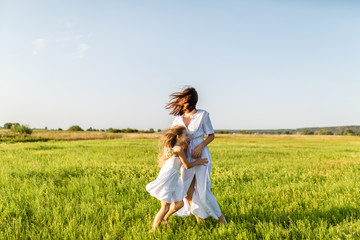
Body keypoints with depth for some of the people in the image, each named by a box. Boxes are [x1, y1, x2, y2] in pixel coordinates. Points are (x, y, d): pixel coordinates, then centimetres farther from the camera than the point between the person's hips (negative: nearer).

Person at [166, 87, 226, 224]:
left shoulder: (202, 115, -10)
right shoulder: (178, 118, 3)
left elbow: (211, 136, -3)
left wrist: (200, 146, -18)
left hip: (201, 156, -5)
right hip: (187, 157, 5)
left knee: (203, 192, -4)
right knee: (188, 192, 6)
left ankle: (219, 216, 20)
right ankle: (198, 217, 28)